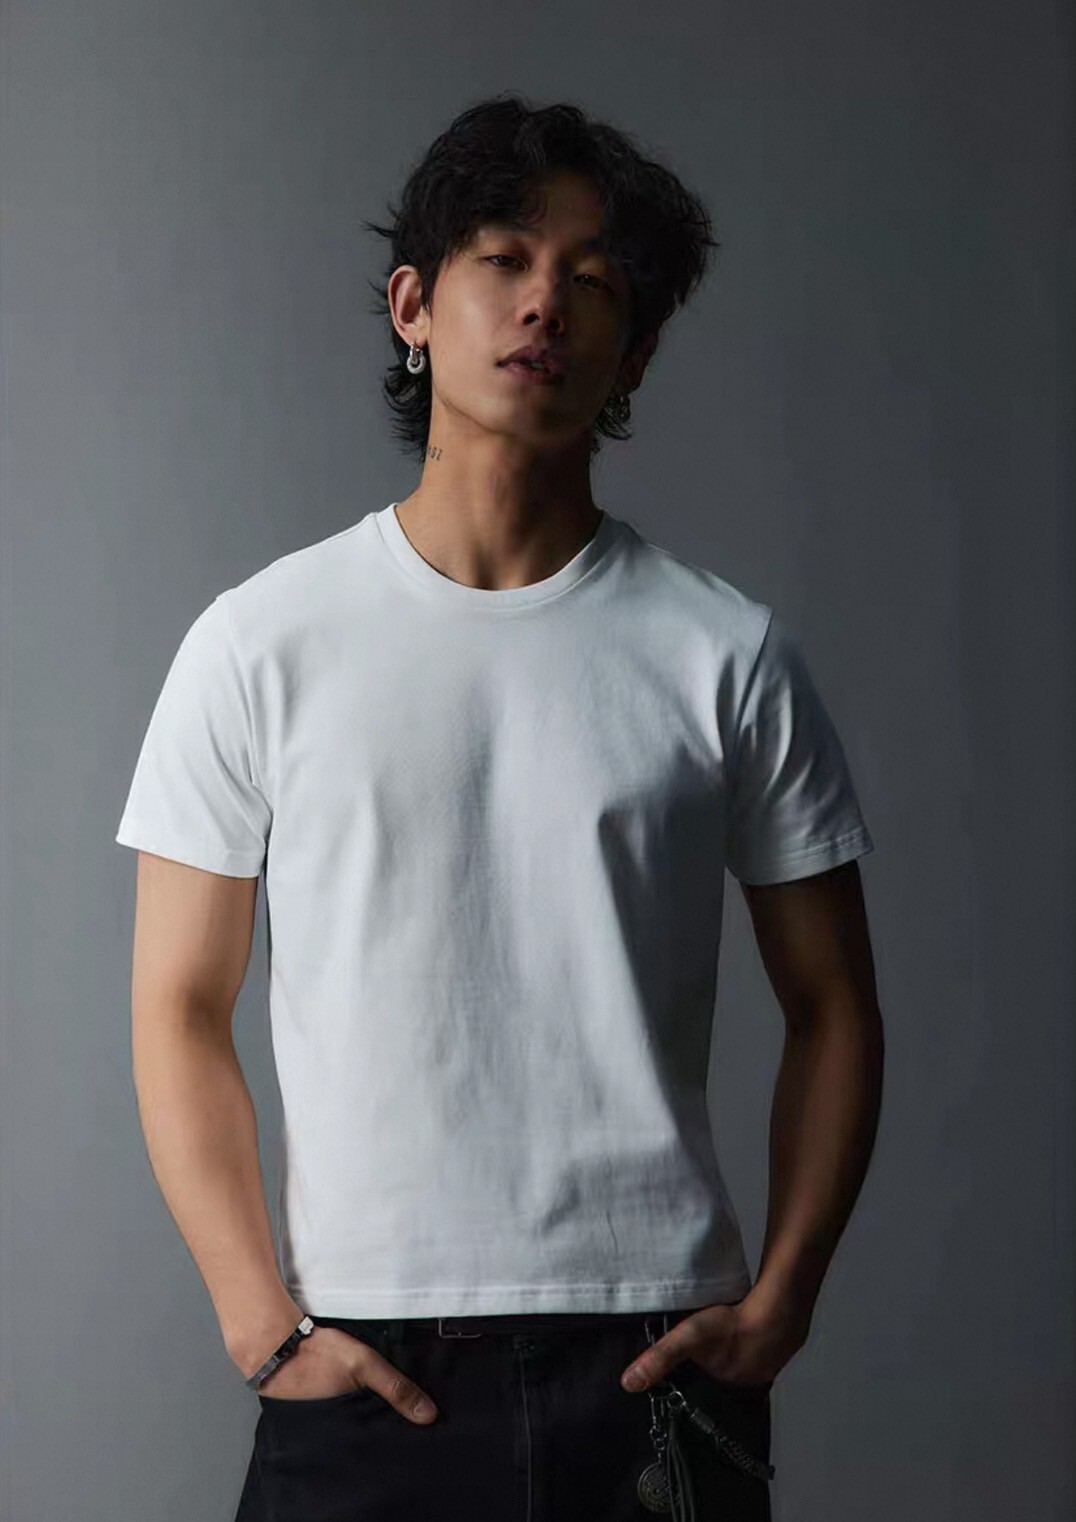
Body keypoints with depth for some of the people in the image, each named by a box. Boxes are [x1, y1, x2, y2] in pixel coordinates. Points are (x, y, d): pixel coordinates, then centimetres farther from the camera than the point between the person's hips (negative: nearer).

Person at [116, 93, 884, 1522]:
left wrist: (778, 1301, -4)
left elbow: (832, 1007, 6)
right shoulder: (263, 644, 1)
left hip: (659, 1361, 1)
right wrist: (262, 1320, -7)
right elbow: (181, 1010, 2)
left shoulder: (729, 656, 2)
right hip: (359, 1367, 0)